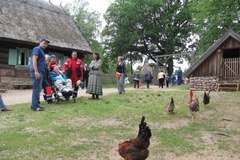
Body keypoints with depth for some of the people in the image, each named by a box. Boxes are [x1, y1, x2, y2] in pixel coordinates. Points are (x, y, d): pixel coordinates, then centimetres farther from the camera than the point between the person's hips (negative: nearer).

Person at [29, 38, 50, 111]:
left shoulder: (41, 50, 24)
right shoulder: (37, 49, -6)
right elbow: (34, 60, -17)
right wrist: (36, 71, -25)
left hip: (40, 71, 10)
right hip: (37, 71, -10)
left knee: (38, 89, 11)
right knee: (37, 88, -11)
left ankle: (36, 104, 17)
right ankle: (34, 106, -10)